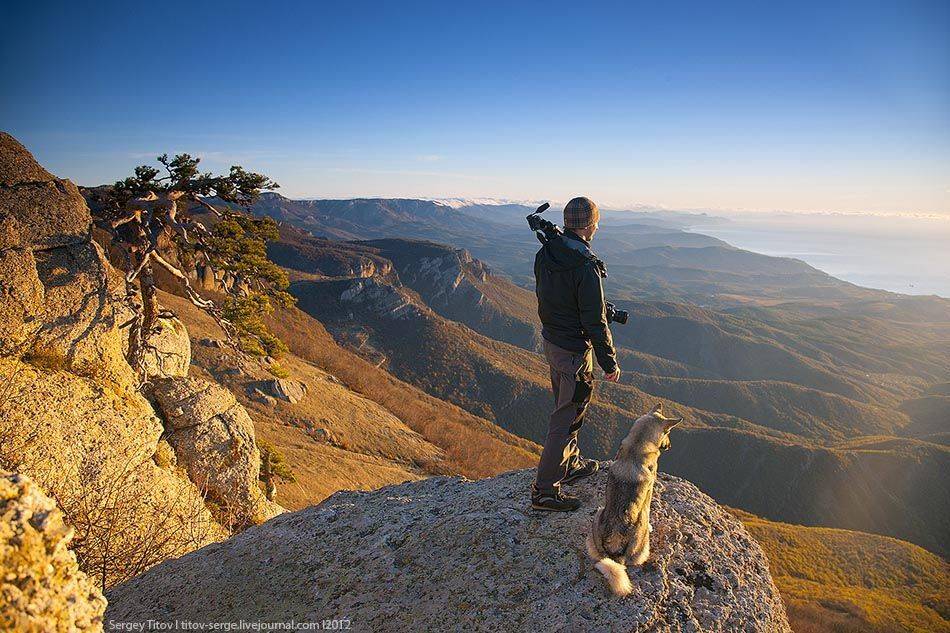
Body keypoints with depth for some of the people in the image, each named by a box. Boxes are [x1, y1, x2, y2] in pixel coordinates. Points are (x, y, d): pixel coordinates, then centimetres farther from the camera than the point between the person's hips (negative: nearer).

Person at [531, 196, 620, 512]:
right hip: (575, 352, -9)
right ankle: (545, 490, 10)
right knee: (566, 418, 2)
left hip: (550, 341, 9)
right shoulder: (585, 266, -26)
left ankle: (570, 464, 42)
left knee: (565, 407, 24)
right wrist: (610, 363, -12)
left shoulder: (545, 253, -1)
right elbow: (595, 322, -23)